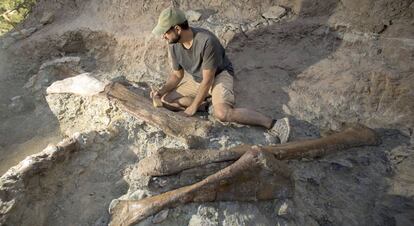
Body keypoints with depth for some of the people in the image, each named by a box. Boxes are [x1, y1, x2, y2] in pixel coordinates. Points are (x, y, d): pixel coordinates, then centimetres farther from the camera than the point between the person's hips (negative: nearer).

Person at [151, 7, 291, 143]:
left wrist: (194, 107, -21)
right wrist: (162, 91, -15)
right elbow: (177, 74, 2)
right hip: (195, 79, 7)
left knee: (222, 113, -34)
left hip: (220, 75, -7)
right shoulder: (173, 46, -11)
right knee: (166, 100, -6)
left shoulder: (206, 41, -32)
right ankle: (205, 104, -5)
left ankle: (274, 125, -25)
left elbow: (208, 80, -27)